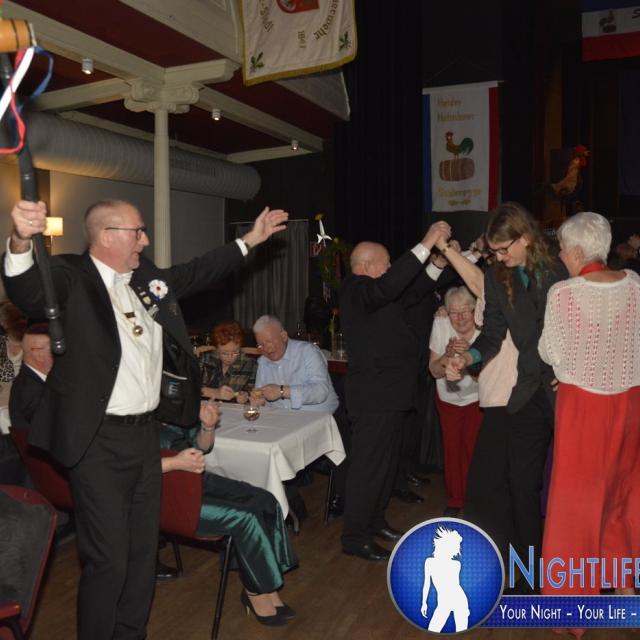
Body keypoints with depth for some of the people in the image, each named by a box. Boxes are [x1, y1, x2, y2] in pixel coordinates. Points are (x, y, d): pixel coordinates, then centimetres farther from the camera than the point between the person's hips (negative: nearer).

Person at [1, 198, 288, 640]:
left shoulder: (146, 277, 10)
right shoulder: (71, 278, -12)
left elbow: (197, 273, 22)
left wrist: (250, 240, 24)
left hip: (146, 434, 7)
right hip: (99, 442, -7)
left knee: (144, 550, 19)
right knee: (108, 560, 2)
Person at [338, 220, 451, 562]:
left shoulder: (375, 292, 14)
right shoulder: (356, 290, -15)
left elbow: (413, 291, 19)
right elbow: (387, 287, -35)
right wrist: (424, 245, -31)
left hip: (389, 393, 10)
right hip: (373, 395, -10)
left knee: (387, 461, 19)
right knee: (368, 466, -3)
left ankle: (374, 520, 34)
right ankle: (354, 536, 9)